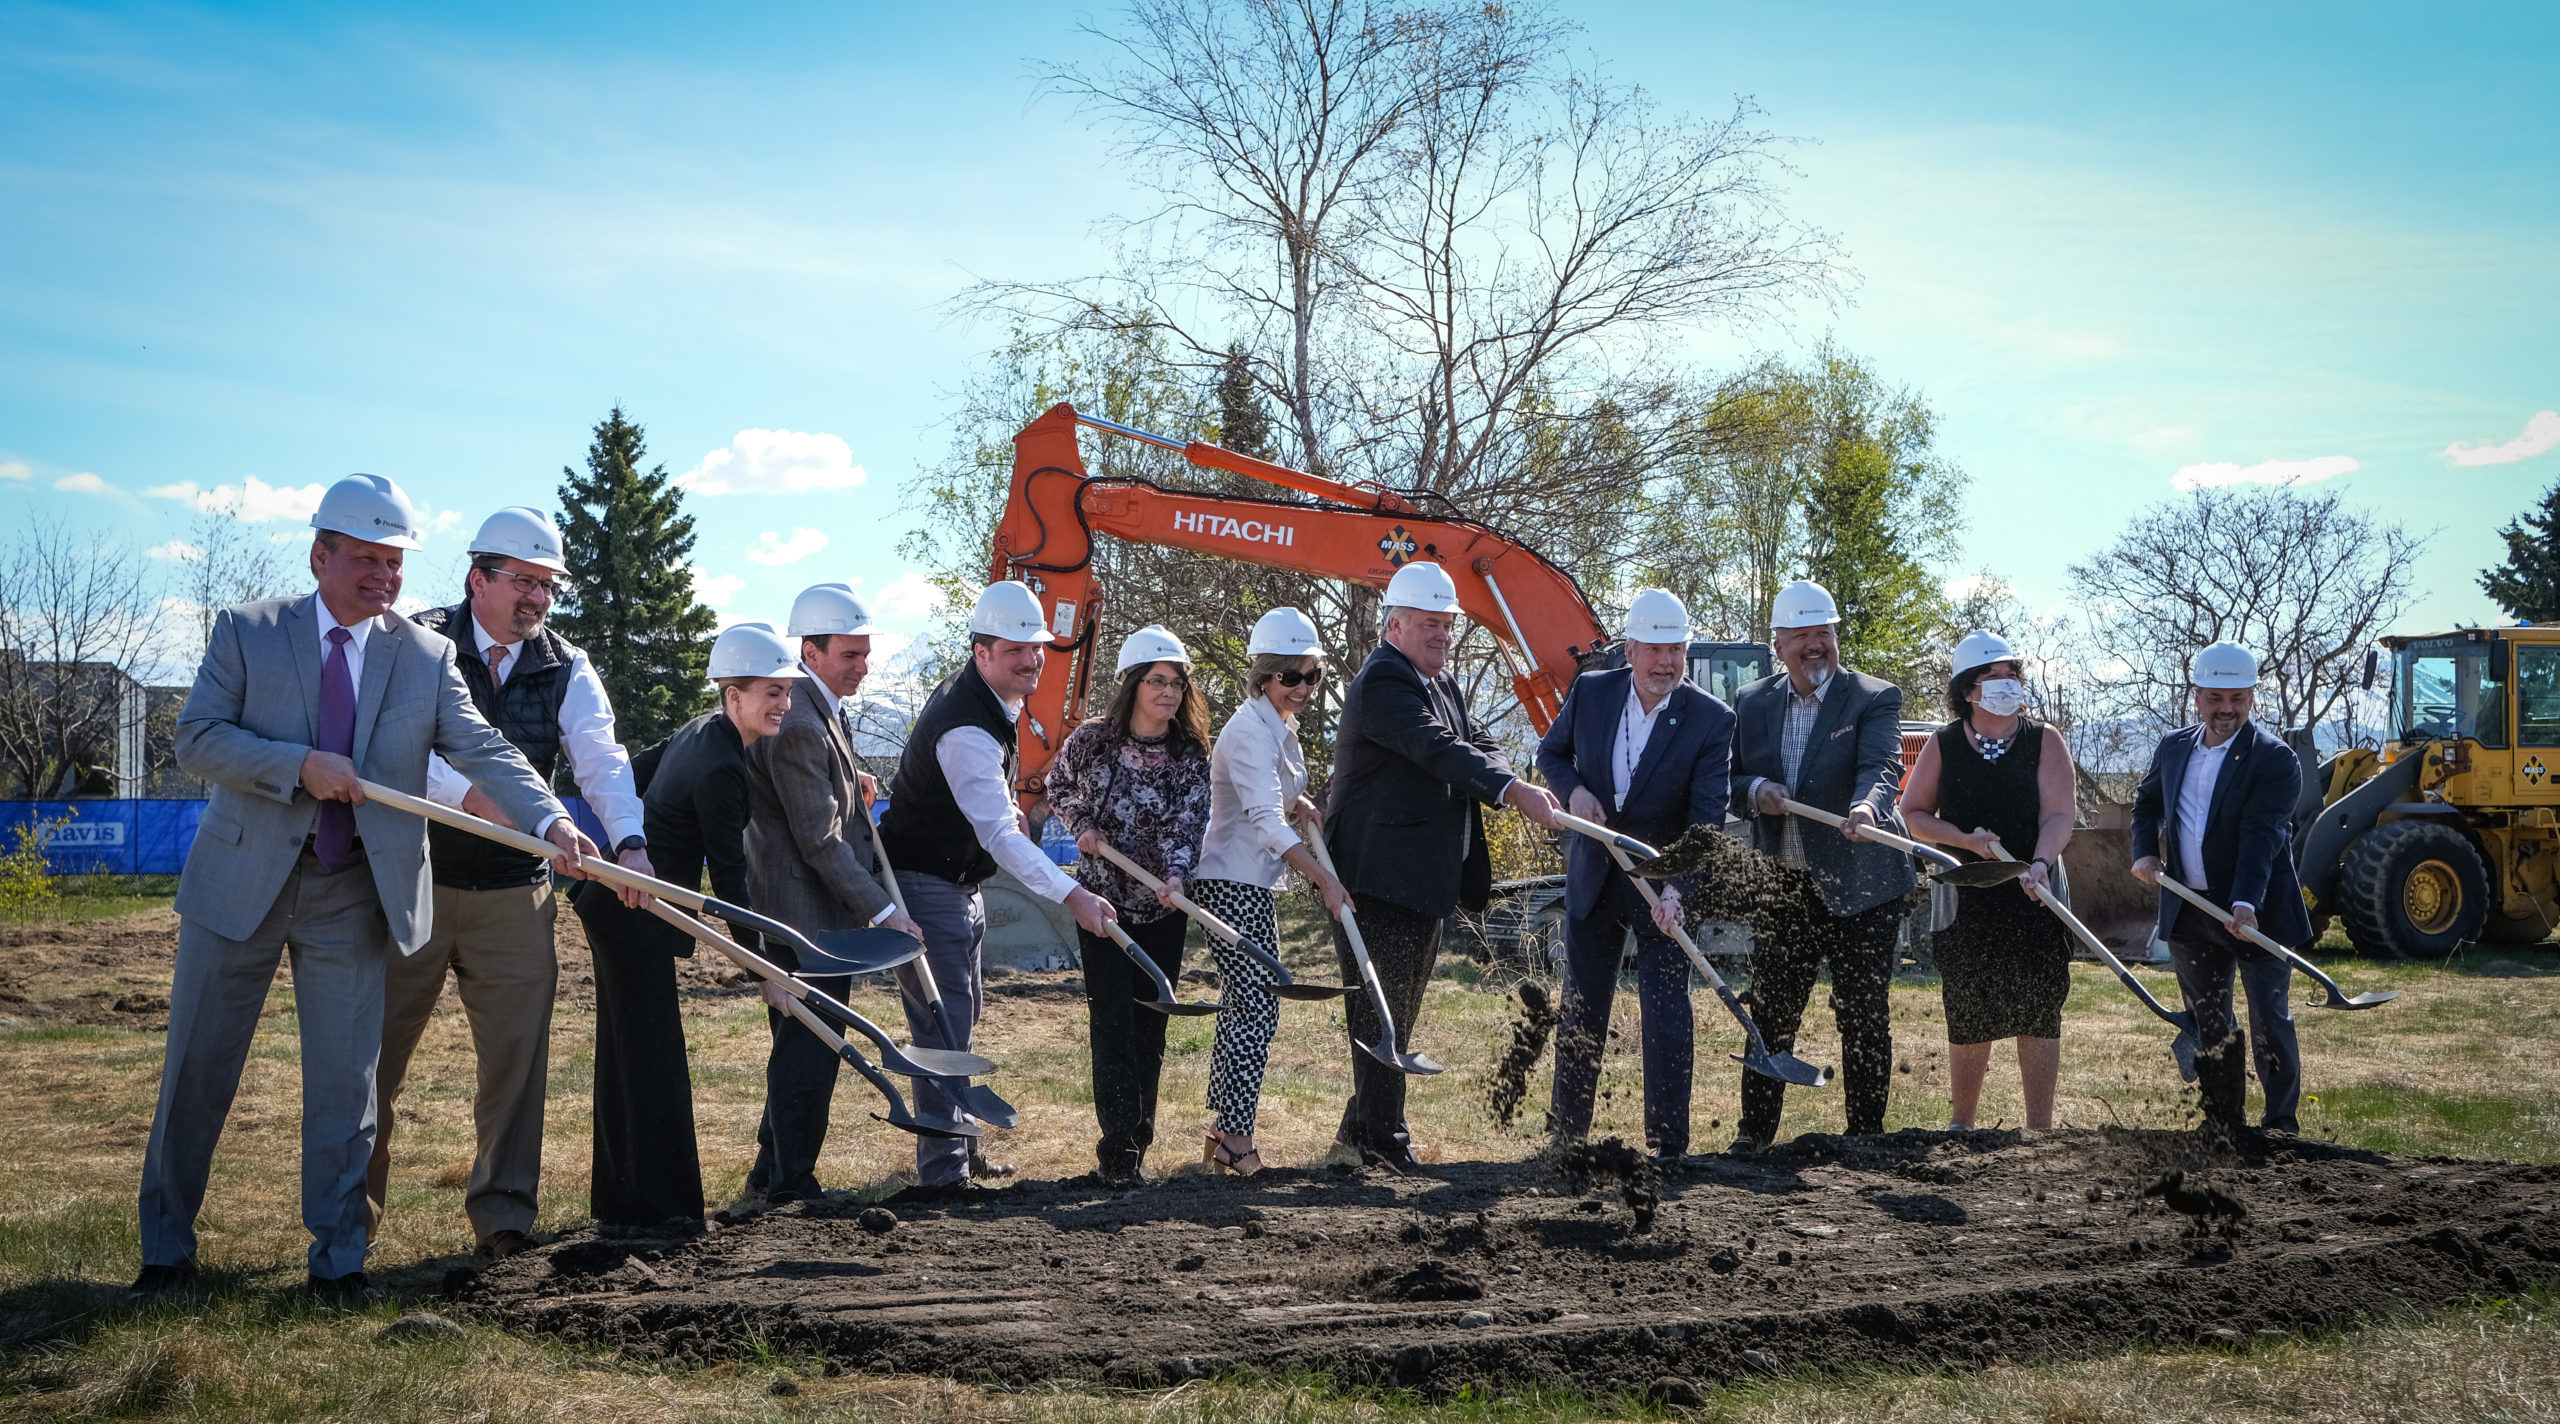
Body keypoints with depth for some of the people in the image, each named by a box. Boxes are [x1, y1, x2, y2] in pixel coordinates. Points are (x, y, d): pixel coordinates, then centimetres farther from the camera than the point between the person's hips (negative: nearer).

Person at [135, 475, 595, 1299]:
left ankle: (337, 1256, 16)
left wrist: (551, 821, -26)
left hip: (353, 893, 1)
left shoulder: (427, 657, 2)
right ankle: (167, 1247, 24)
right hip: (242, 879, -1)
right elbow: (196, 739, -8)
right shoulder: (245, 632, -1)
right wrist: (300, 764, -22)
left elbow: (483, 752, -9)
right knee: (197, 1070, 8)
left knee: (345, 1078, 4)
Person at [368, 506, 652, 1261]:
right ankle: (351, 1217, 21)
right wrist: (472, 795, -35)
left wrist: (628, 841, -27)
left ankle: (503, 1213, 12)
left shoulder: (566, 669, 5)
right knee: (373, 1055, 6)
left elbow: (601, 758, -9)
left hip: (514, 894, 2)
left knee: (516, 1054, 1)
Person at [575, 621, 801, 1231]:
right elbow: (729, 879, -20)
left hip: (618, 909, 10)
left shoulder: (701, 730, 6)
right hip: (635, 921, -10)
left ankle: (619, 1201, 24)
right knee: (653, 1060, -5)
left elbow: (636, 771, 20)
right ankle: (654, 1205, 1)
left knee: (627, 1055, 15)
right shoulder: (721, 768, -22)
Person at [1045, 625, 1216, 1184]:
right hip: (1102, 899, -2)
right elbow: (1057, 788, 11)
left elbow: (1186, 821, -15)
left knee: (1151, 1025, 7)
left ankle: (1137, 1139, 19)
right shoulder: (1091, 740, -8)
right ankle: (1118, 1147, -6)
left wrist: (1175, 875, -32)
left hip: (1163, 907, 2)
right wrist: (1082, 825, -7)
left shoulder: (1192, 756, -5)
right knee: (1113, 1022, -8)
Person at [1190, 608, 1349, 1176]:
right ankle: (1235, 1139, -9)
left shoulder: (1280, 727, 12)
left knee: (1243, 1004, 13)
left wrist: (1304, 806, 7)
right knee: (1257, 1006, -12)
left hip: (1254, 883, 10)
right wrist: (1325, 880, -32)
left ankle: (1223, 1130, 20)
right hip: (1230, 883, -10)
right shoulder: (1250, 731, -19)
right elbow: (1266, 821, -27)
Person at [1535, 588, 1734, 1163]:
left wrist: (1677, 887, -32)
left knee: (1667, 1015, -5)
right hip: (1592, 877, 3)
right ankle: (1566, 1134, 26)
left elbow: (1707, 819, -19)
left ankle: (1668, 1146, 6)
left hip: (1663, 884, -3)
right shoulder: (1590, 692, -6)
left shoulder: (1712, 720, -15)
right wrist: (1573, 790, -11)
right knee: (1580, 1010, 13)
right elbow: (1551, 751, 11)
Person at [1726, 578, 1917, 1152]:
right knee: (1769, 1014, 8)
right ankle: (1755, 1133, 20)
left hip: (1859, 888, -3)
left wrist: (1866, 807, -43)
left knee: (1864, 1016, 2)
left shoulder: (1874, 699, -5)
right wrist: (1754, 789, -12)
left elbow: (1882, 767, -21)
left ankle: (1866, 1136, 15)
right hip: (1781, 889, 4)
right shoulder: (1751, 704, 9)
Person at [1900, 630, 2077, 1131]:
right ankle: (1961, 1123, 22)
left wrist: (2039, 864, -27)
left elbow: (2059, 814, -8)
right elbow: (1912, 815, 7)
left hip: (2033, 899, -1)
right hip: (1965, 899, 1)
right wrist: (1965, 839, -10)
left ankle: (2040, 1129, 7)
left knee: (2038, 1013, -1)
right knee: (1967, 1018, 6)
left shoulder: (2044, 741, 2)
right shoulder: (1943, 746, 5)